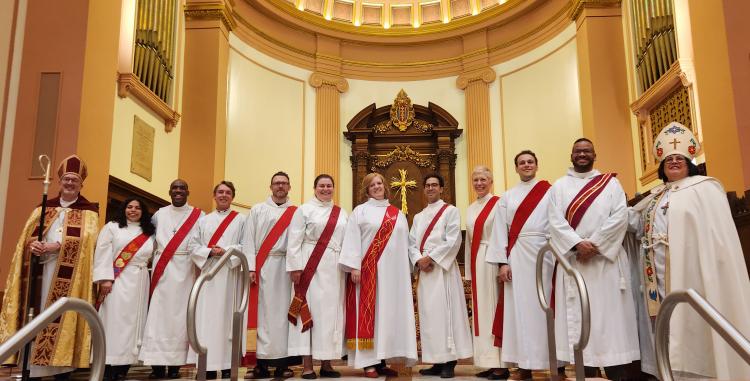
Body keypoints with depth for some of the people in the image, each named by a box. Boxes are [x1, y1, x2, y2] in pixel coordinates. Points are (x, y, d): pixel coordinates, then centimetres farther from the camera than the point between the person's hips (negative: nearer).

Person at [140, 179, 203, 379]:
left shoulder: (198, 216, 4)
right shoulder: (159, 214, 13)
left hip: (184, 270, -2)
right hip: (161, 269, 2)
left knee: (179, 314, -2)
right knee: (158, 314, -3)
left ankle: (175, 363, 4)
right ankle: (158, 363, 0)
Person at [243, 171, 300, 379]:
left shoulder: (296, 212, 12)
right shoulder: (257, 210, 12)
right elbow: (249, 239, 5)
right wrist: (251, 267, -6)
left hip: (287, 266, 0)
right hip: (263, 266, 0)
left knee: (283, 311, 0)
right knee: (262, 311, -1)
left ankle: (283, 361, 4)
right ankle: (262, 362, 3)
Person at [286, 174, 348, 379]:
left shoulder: (341, 213, 15)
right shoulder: (304, 210, 3)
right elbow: (294, 241, -4)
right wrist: (295, 267, -12)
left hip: (334, 268, 4)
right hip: (311, 266, -4)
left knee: (331, 312, 4)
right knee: (309, 310, -4)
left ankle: (326, 364, 13)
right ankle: (307, 365, 2)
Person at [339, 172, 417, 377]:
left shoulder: (398, 214, 16)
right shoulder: (360, 211, 6)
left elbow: (404, 244, 15)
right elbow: (352, 240, -3)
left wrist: (407, 270, 8)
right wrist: (354, 267, -13)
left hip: (393, 271, 4)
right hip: (368, 270, -4)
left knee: (390, 312, 3)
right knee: (368, 313, -4)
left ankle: (381, 361, 10)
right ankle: (369, 362, 0)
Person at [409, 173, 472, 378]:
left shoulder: (451, 211, 3)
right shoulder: (418, 216, 21)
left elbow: (453, 241, -9)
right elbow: (411, 243, 12)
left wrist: (430, 258, -12)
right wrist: (418, 260, -7)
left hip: (443, 269, -5)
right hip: (424, 270, 6)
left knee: (444, 311, -9)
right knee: (427, 314, 3)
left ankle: (449, 362, -4)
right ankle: (437, 361, 8)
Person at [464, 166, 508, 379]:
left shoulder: (499, 204, -6)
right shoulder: (471, 209, 17)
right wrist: (469, 270, 15)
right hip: (476, 263, 7)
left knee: (494, 308, -5)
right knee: (481, 310, 8)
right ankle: (489, 362, 15)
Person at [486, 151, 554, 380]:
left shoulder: (550, 192, 9)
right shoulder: (507, 197, 13)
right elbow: (500, 230, 7)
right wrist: (502, 262, -2)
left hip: (545, 252, -1)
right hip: (517, 256, 2)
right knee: (520, 307, -1)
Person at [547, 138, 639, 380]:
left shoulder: (610, 183, 11)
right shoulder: (559, 186, 12)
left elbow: (620, 216, -2)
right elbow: (555, 221, 0)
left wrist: (595, 244, -13)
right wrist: (578, 244, -15)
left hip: (606, 258, 0)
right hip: (572, 258, 1)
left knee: (610, 312, -2)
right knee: (578, 314, 0)